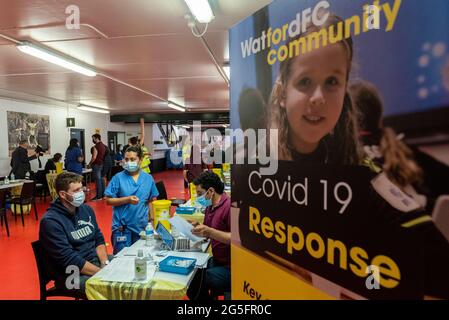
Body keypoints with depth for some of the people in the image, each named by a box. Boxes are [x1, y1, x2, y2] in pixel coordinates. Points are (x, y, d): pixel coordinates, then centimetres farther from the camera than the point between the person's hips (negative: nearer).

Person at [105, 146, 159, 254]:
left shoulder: (148, 178, 3)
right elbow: (108, 200, -5)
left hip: (142, 226, 3)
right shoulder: (118, 178, -4)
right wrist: (127, 200, -18)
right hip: (122, 228, -2)